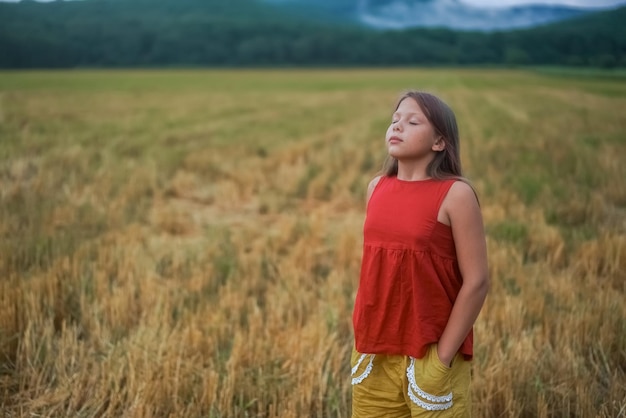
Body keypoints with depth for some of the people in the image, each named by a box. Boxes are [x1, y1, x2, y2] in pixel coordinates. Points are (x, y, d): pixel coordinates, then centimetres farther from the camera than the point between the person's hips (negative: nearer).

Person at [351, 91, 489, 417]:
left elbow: (476, 282, -12)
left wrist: (442, 357, -12)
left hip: (430, 354, -5)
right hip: (374, 353, 5)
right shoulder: (377, 188, 5)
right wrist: (364, 341, 9)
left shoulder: (455, 194, -11)